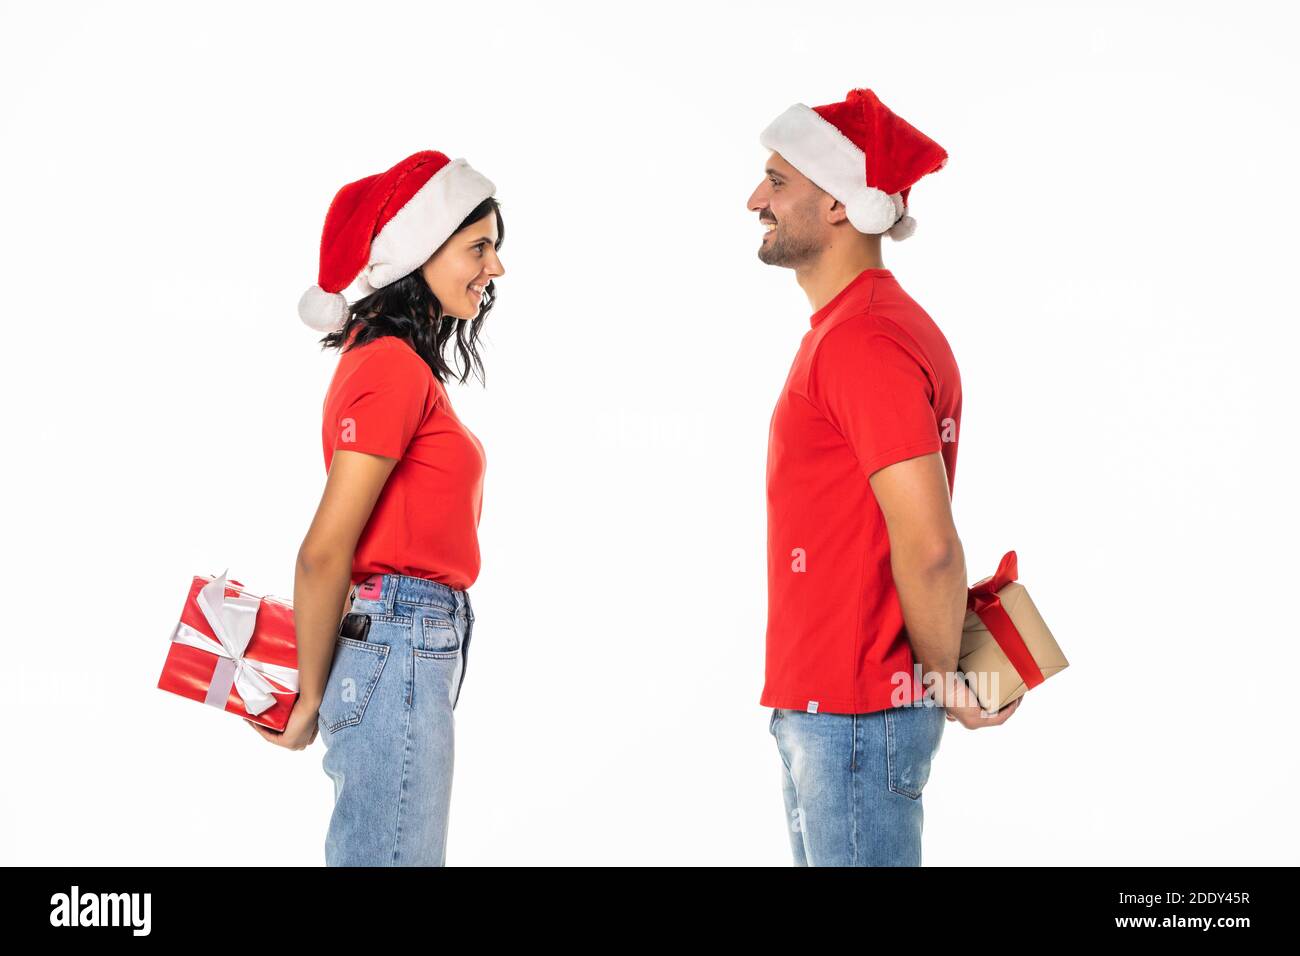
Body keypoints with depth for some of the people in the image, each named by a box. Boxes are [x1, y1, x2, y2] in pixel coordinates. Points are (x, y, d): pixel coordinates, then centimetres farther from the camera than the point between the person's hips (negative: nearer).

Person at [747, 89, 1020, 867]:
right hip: (821, 709, 10)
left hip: (854, 720, -10)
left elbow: (929, 547, -23)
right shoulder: (849, 328, 15)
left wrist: (945, 678, -9)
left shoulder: (862, 343, -19)